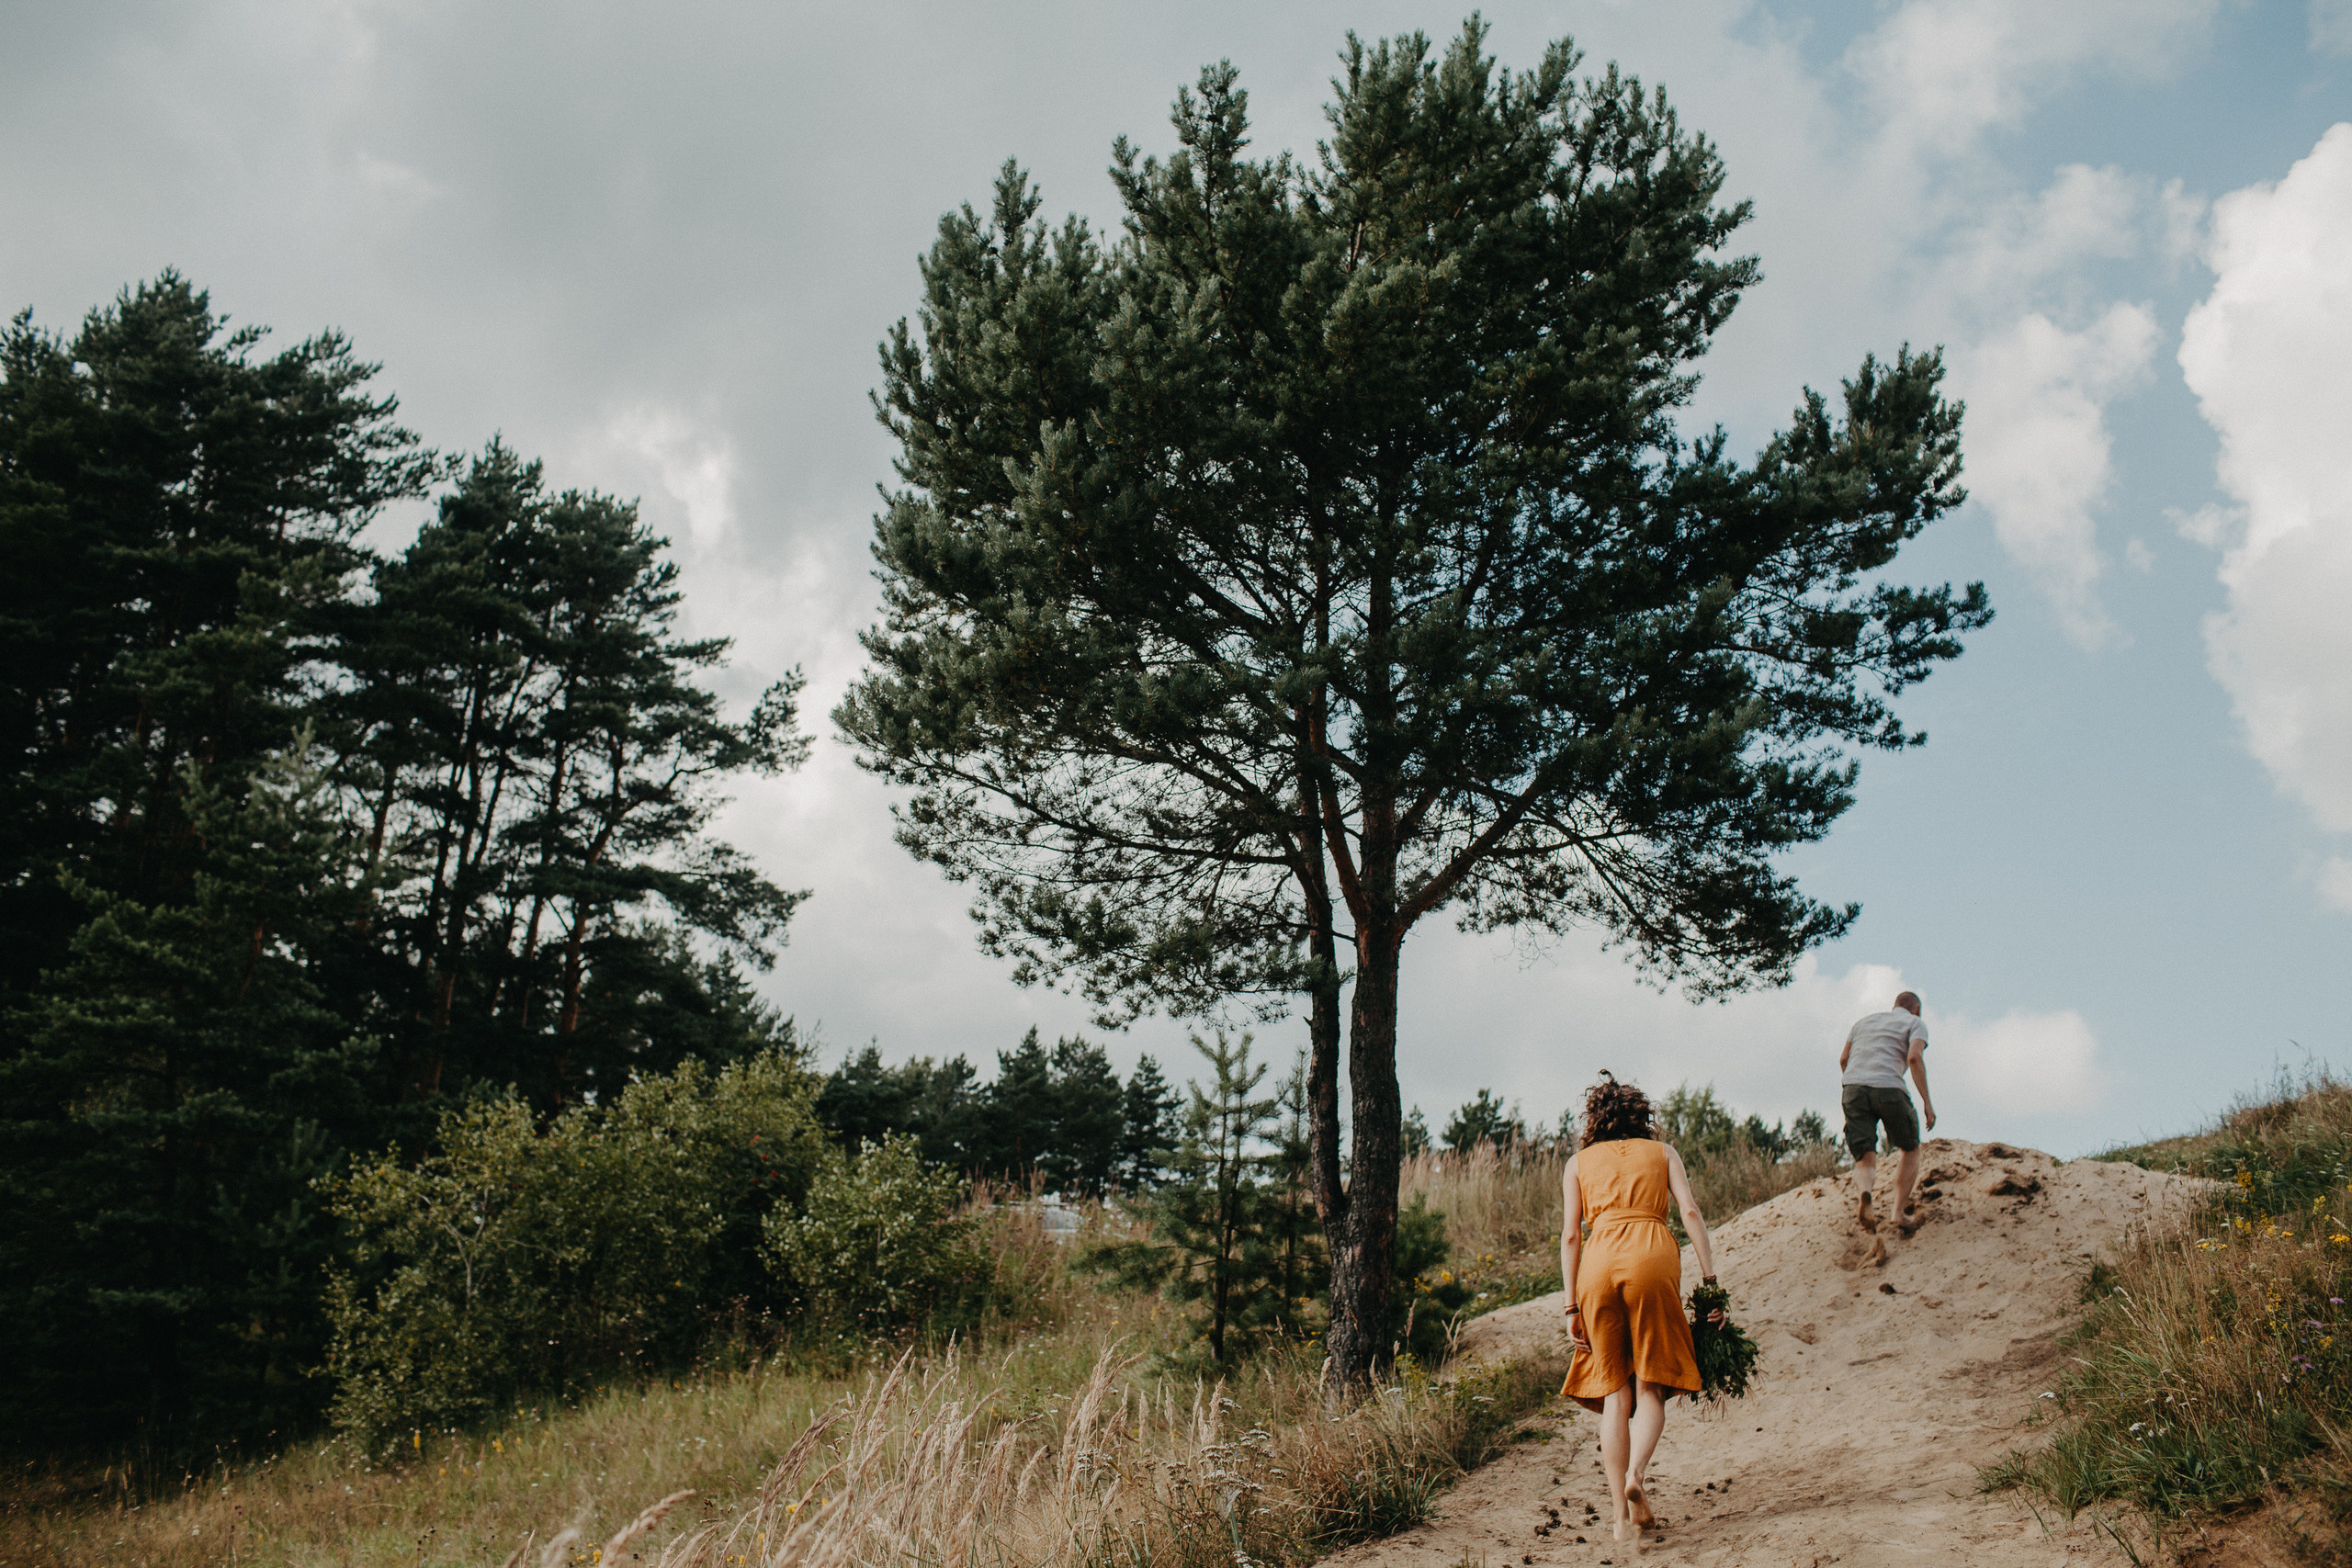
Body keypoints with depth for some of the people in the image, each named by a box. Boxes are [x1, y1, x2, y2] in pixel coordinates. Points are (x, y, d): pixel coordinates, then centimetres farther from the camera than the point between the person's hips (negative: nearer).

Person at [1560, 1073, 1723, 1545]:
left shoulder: (1578, 1163, 21)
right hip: (1653, 1257, -1)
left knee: (1615, 1394, 7)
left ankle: (1624, 1515, 1)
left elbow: (1570, 1235, 11)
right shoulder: (1663, 1153, 21)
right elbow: (1690, 1213, 6)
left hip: (1599, 1262, 1)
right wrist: (1710, 1281, 3)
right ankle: (1636, 1474, -21)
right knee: (1651, 1387, 6)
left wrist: (1573, 1305, 10)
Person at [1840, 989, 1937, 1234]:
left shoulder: (1864, 1020, 29)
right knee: (1911, 1149, 20)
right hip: (1888, 1088, -4)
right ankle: (1900, 1212, 10)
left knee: (1865, 1158, -1)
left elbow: (1843, 1060, 24)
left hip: (1852, 1088, 4)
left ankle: (1866, 1189, -37)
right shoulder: (1915, 1023, 14)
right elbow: (1914, 1057, -5)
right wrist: (1927, 1101, -6)